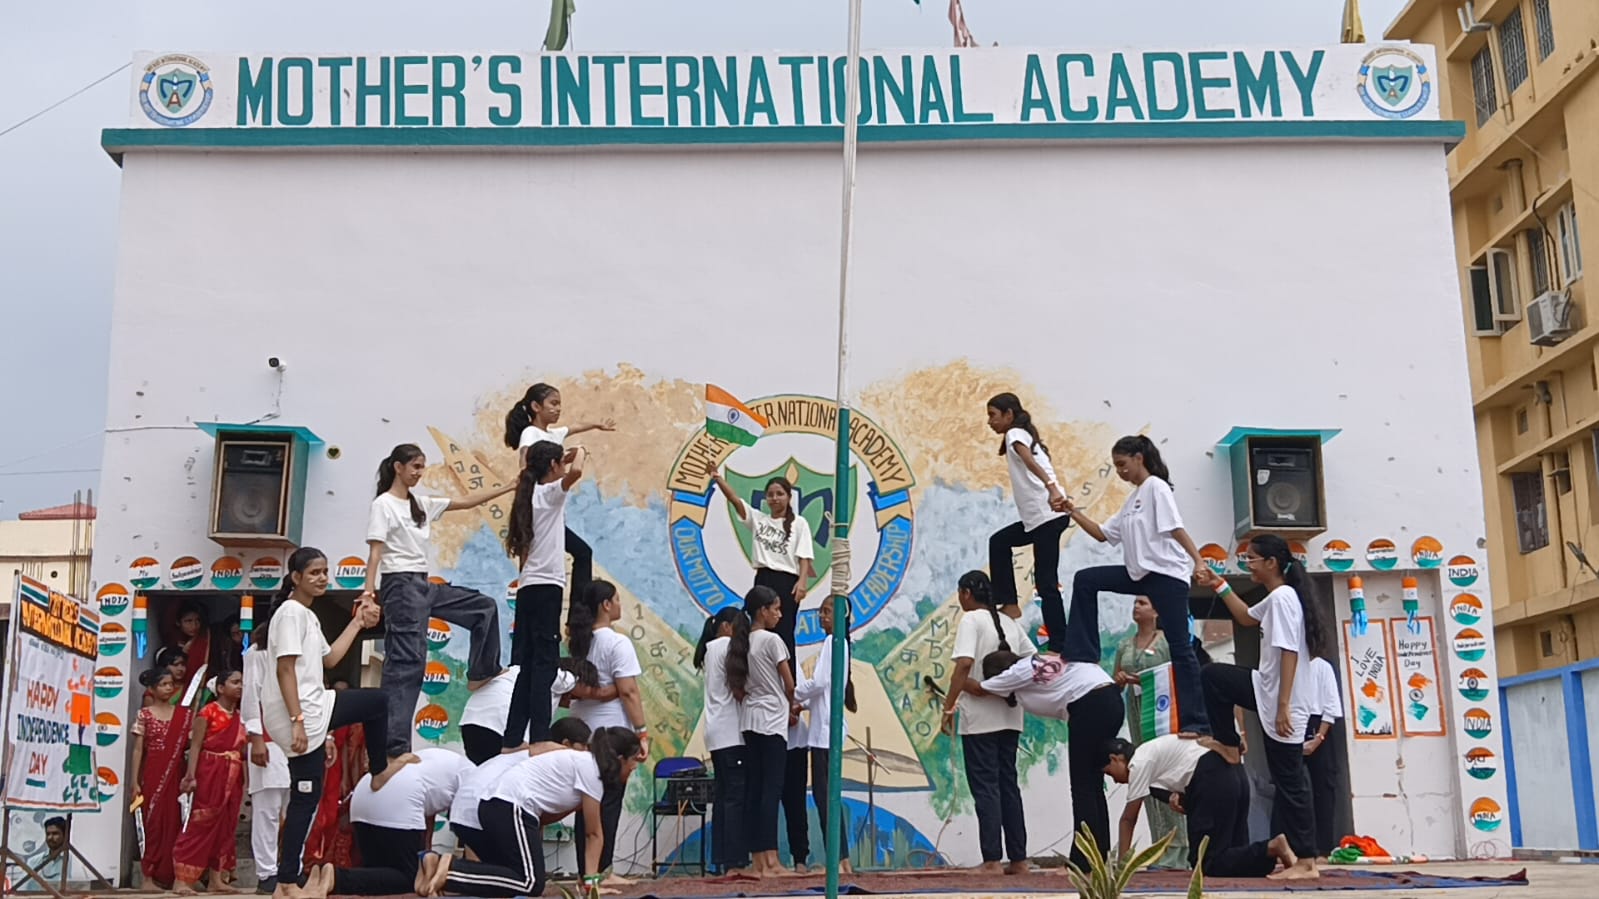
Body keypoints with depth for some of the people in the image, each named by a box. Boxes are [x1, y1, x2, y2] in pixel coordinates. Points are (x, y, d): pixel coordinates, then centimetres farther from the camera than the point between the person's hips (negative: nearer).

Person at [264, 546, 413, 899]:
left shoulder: (308, 615, 18)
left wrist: (357, 622, 23)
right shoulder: (291, 612, -13)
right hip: (299, 715, -10)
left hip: (313, 710, 10)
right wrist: (297, 721, -24)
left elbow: (329, 659, 26)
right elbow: (285, 671, -20)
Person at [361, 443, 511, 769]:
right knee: (406, 663, -12)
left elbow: (466, 502, 18)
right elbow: (375, 552, -12)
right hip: (401, 585, -8)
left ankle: (481, 674, 24)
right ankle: (394, 746, -13)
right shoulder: (384, 505, -5)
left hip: (424, 584, 8)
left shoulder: (421, 504, 16)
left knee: (485, 607, 12)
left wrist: (509, 487, 15)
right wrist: (369, 591, -23)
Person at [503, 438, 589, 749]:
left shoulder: (530, 495, 19)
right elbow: (575, 472, -26)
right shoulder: (550, 493, -4)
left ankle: (513, 739, 6)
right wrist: (580, 453, -5)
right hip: (545, 586, -8)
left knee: (525, 662, 7)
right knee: (545, 659, -9)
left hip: (527, 587, 8)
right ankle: (538, 737, -13)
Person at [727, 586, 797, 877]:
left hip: (749, 720, 7)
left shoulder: (740, 643, 10)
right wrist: (792, 706, 12)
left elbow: (736, 688, 9)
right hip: (772, 721, -7)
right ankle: (770, 861, -10)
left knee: (753, 789, 5)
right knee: (772, 789, -7)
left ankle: (758, 860, 6)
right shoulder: (772, 640, -10)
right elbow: (789, 685, -6)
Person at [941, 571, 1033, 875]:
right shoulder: (1009, 622, 14)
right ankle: (1018, 859, 14)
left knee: (985, 787, -3)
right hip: (1010, 716, 7)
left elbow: (964, 664, -20)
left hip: (979, 718, -7)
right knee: (1008, 784, 12)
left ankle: (992, 861, -4)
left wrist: (949, 706, -17)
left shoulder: (971, 620, -8)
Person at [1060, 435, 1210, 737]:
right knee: (1085, 580, 3)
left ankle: (1197, 722, -4)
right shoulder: (1132, 499, 20)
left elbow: (1175, 528, -16)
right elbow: (1103, 534, 21)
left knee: (1180, 648, -6)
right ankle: (1080, 655, 5)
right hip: (1141, 574, 9)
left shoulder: (1156, 487, -5)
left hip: (1167, 575, -9)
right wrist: (1074, 512, 13)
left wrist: (1198, 561, -25)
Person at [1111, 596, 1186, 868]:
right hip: (1136, 712, 6)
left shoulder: (1167, 643, 0)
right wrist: (1121, 679, -2)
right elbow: (1115, 684, 19)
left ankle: (1174, 852, -6)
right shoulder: (1124, 646, 16)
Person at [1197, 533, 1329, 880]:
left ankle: (1306, 862, 4)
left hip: (1284, 702, -9)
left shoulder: (1283, 597, -17)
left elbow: (1289, 654, -23)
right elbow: (1247, 618, 33)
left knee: (1289, 780, -3)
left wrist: (1283, 707, -24)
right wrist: (1221, 587, 27)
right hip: (1269, 692, 9)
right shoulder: (1274, 599, 12)